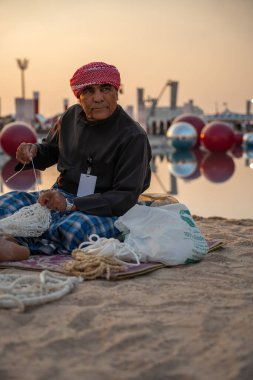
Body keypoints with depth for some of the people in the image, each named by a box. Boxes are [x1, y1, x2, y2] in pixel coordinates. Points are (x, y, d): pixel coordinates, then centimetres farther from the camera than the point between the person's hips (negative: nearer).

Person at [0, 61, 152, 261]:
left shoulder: (133, 136, -12)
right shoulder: (72, 116, 6)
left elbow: (126, 197, -17)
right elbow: (51, 151, 25)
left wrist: (71, 205, -27)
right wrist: (33, 151, -2)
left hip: (106, 212, -6)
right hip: (62, 196, 6)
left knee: (74, 227, -39)